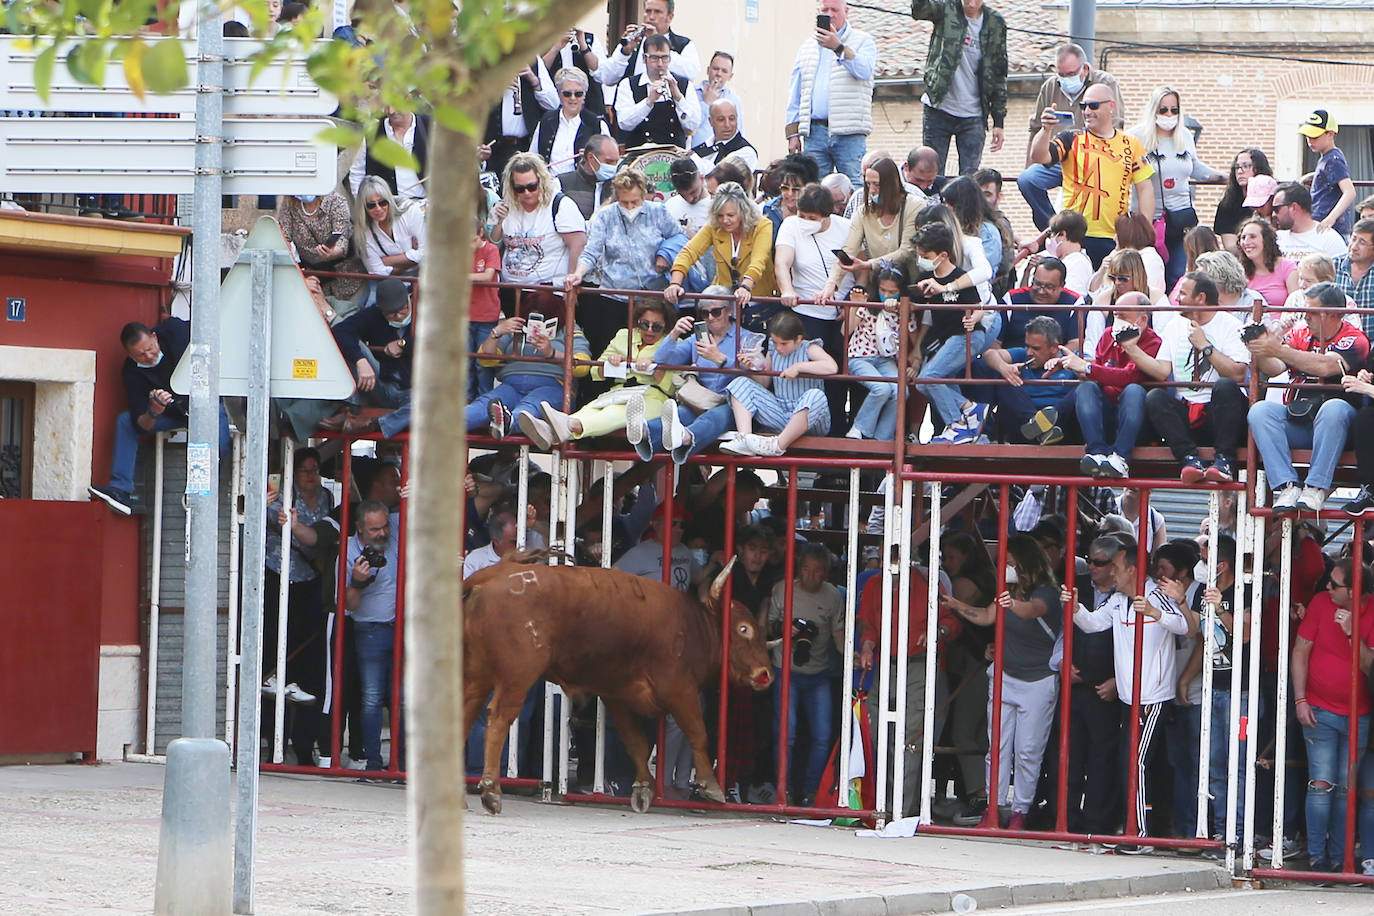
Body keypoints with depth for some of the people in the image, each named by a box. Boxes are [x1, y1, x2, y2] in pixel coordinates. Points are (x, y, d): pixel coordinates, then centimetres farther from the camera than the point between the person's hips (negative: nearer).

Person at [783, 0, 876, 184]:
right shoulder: (807, 47, 20)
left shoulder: (863, 41, 7)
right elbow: (795, 95, 19)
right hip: (815, 132, 4)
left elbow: (865, 71, -14)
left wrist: (838, 47, -24)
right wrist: (793, 133, 12)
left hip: (849, 134, -4)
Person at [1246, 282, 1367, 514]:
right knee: (1260, 410, -22)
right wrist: (1259, 353, -17)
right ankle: (1286, 486, -32)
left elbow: (1324, 366, -19)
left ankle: (1316, 488, -37)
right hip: (1295, 420, 4)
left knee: (1334, 409, -37)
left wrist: (1279, 350, -20)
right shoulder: (1300, 334, 16)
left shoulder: (1354, 340, -1)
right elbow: (1274, 369, 4)